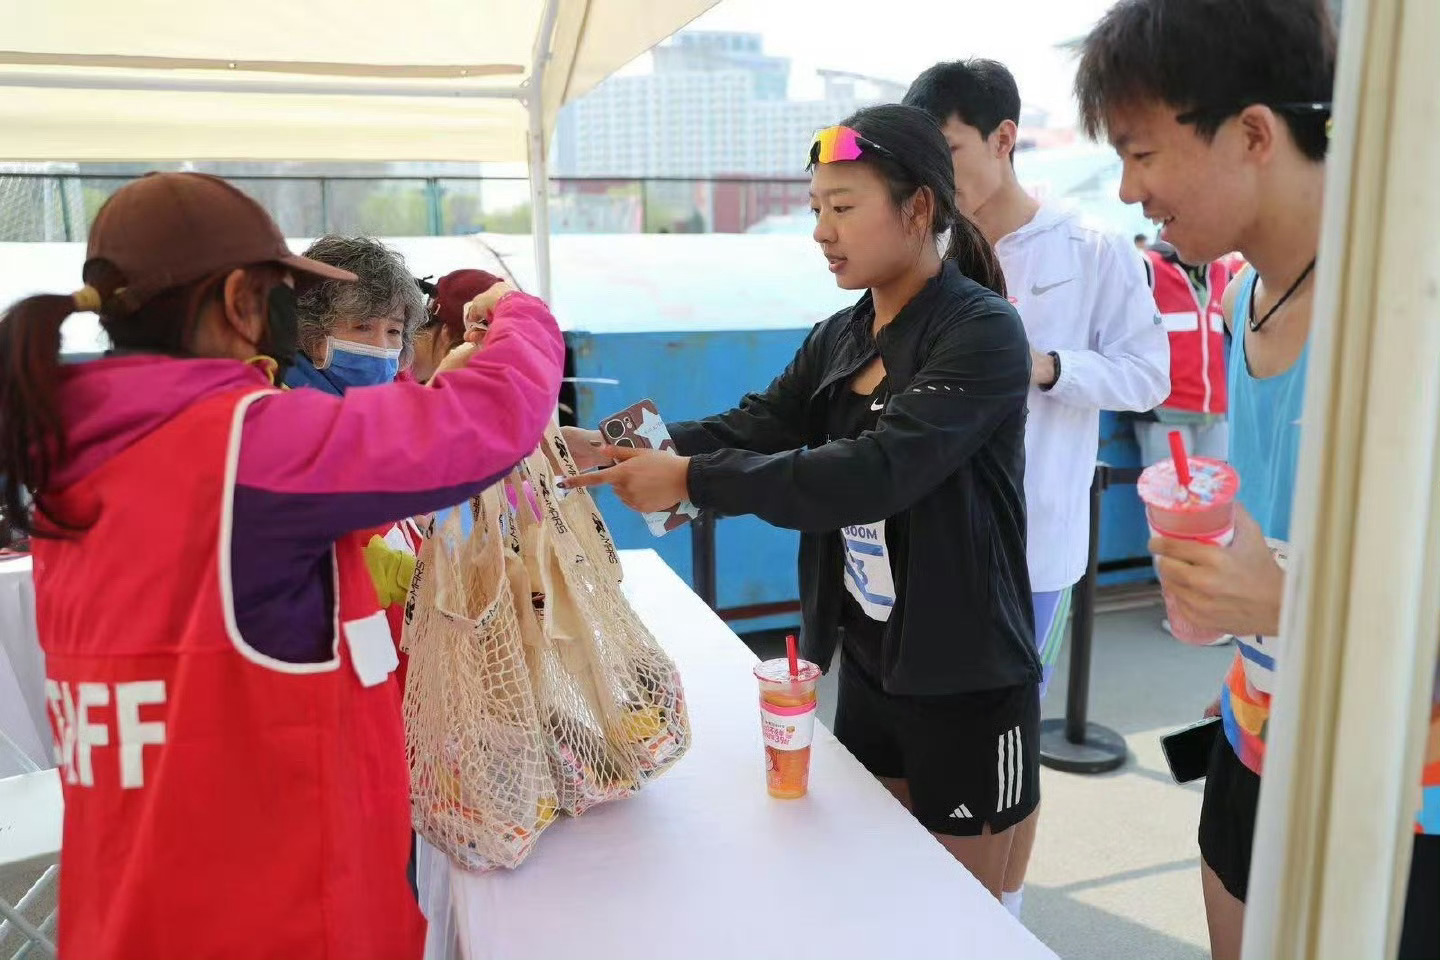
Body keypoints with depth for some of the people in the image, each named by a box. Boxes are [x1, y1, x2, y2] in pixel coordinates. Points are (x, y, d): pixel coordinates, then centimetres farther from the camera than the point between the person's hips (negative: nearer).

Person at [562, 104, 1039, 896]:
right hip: (864, 665, 7)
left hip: (964, 682, -6)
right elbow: (750, 430, -5)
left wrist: (692, 479, -31)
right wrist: (611, 448, -19)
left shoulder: (982, 331, -18)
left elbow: (876, 471, -31)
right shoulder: (836, 340, 4)